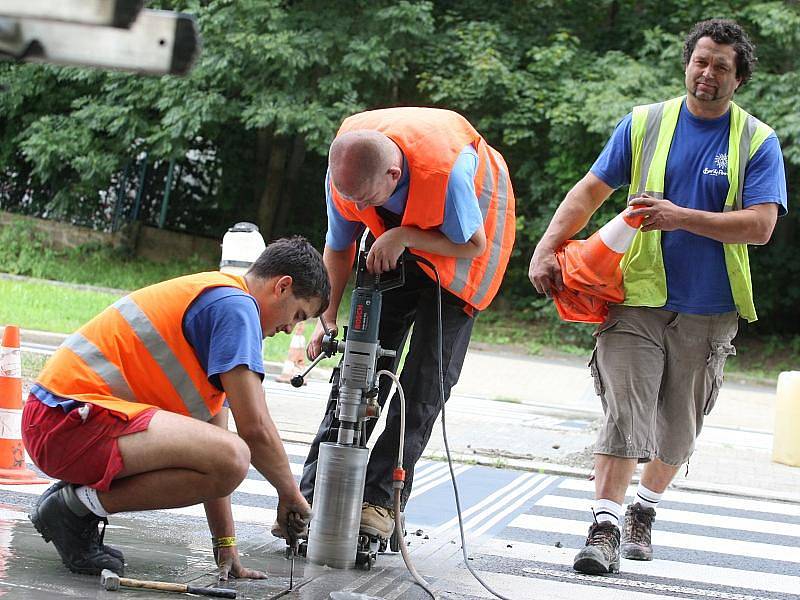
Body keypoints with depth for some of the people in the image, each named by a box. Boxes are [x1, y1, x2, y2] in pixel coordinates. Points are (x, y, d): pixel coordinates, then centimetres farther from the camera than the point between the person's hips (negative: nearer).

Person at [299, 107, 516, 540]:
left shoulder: (448, 169, -41)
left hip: (465, 238, -4)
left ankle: (379, 501, -11)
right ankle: (314, 493, -5)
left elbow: (473, 245, -23)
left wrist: (405, 236, -33)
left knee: (428, 368, -13)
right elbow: (338, 247, -7)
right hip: (398, 238, 4)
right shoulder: (345, 171, -25)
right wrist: (328, 318, -12)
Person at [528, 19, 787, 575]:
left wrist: (682, 218, -19)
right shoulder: (644, 124, 5)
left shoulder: (758, 142, 2)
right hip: (637, 298, -1)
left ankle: (645, 508, 34)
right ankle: (606, 528, -12)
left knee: (680, 427, 13)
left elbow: (760, 226, -9)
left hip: (708, 312, 1)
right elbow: (590, 192, 3)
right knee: (626, 413, -12)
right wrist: (547, 248, -10)